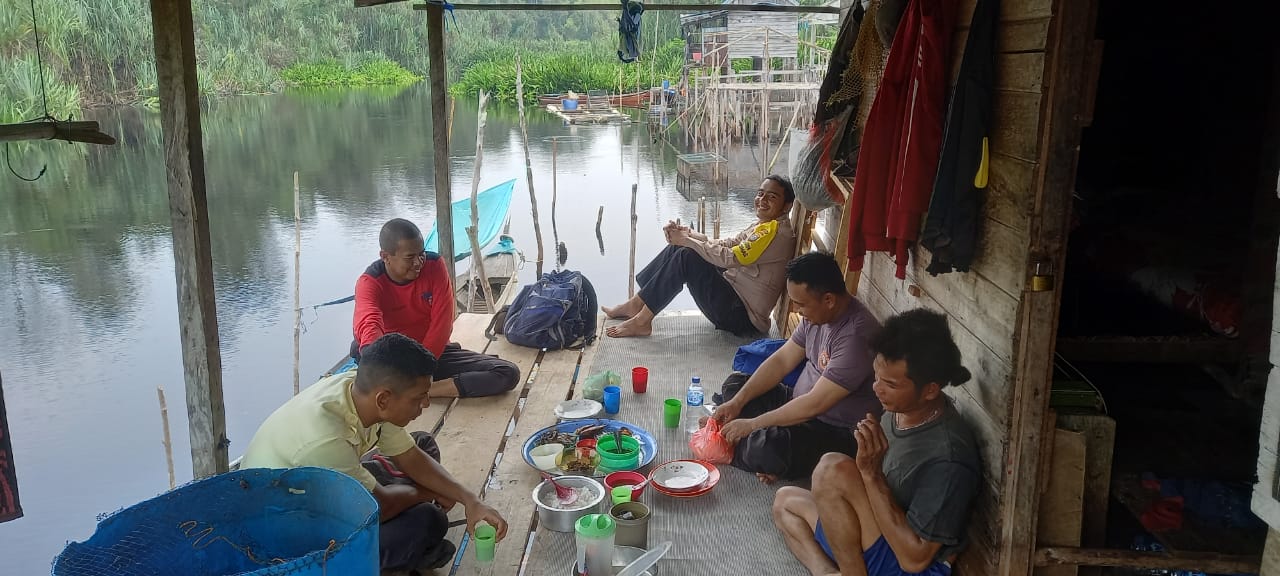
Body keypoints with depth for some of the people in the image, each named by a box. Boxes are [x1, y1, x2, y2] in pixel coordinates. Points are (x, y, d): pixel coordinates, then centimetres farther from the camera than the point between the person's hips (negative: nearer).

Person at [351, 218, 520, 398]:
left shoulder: (434, 266, -12)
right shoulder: (370, 282, -17)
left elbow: (441, 324, -15)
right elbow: (368, 324, -39)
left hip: (434, 351, 3)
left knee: (508, 373, -20)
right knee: (358, 348, -35)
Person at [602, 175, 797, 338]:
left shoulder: (776, 231, -16)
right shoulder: (762, 226, 15)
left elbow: (730, 258, -24)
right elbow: (724, 245, 13)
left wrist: (687, 240, -15)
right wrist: (687, 234, -3)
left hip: (742, 316, -10)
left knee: (687, 257, -21)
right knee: (680, 248, 7)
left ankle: (642, 321, -15)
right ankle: (635, 305, 7)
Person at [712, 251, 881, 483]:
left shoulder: (856, 335, -32)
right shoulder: (817, 314, -4)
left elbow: (814, 405, -31)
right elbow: (781, 361, 5)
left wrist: (751, 424, -23)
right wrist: (737, 402, -4)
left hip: (838, 432, -9)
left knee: (769, 448, -34)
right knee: (734, 387, 11)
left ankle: (733, 452, -2)